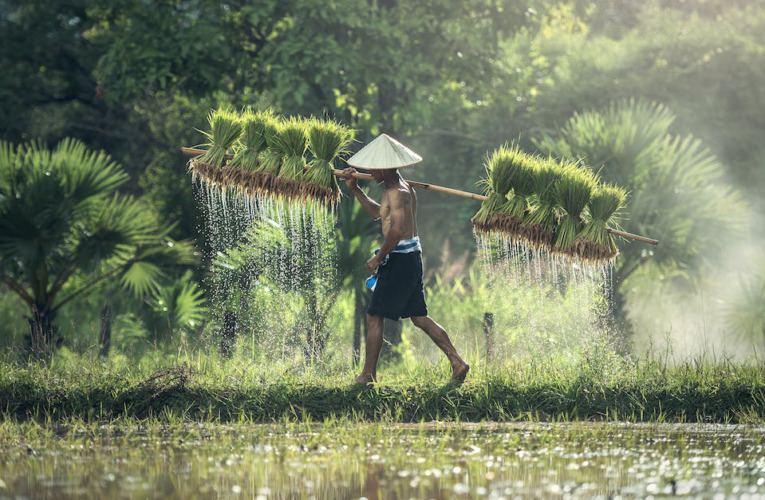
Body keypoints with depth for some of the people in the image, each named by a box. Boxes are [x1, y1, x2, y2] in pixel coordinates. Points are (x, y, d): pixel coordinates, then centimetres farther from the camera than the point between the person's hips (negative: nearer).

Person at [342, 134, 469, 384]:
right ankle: (458, 363, 9)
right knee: (419, 317, 13)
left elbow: (397, 230, -28)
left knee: (375, 316, -2)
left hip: (400, 259, -10)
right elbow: (377, 212, 32)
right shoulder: (405, 189, 16)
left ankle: (368, 374, 2)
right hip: (412, 256, 10)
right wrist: (354, 189, 25)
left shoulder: (397, 193, -16)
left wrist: (378, 258, -18)